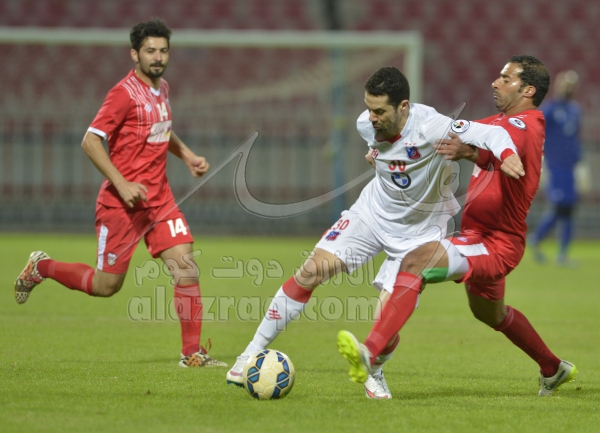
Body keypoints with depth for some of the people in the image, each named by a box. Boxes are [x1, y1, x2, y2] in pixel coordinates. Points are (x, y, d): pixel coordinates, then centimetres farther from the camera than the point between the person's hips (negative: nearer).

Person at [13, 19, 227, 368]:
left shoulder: (161, 89, 10)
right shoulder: (125, 93, -15)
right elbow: (91, 141, -18)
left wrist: (187, 156, 16)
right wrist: (121, 184, -24)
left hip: (159, 199, 7)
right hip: (122, 204, -7)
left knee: (186, 266, -9)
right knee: (107, 285, 2)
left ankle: (192, 353, -5)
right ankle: (41, 267, 26)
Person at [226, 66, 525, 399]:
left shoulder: (429, 127, -30)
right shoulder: (366, 124, -13)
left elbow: (490, 134, -38)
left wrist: (507, 154, -55)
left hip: (418, 231, -4)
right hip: (372, 210, 4)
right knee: (312, 269, -12)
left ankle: (374, 373, 21)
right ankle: (255, 352, -2)